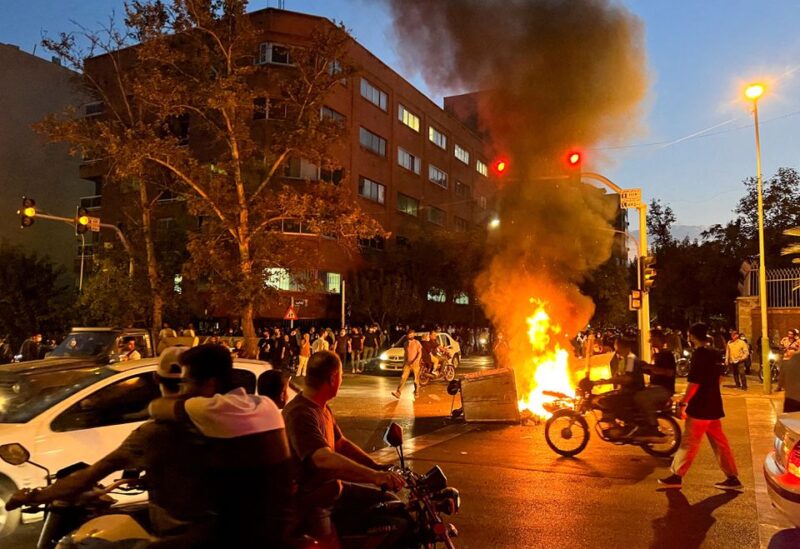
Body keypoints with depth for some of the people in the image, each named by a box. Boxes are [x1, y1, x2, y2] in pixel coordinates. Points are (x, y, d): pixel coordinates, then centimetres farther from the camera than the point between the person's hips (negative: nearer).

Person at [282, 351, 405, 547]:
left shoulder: (323, 408, 8)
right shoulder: (301, 413, -25)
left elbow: (341, 444, 14)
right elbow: (324, 459, -39)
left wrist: (379, 467, 3)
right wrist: (374, 475, -47)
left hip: (331, 487, 9)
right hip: (309, 498, -9)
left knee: (388, 502, 8)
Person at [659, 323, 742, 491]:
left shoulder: (698, 355, -18)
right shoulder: (713, 354, 8)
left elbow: (694, 383, -21)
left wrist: (683, 402, -13)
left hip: (700, 408, -8)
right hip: (713, 406, 8)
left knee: (689, 444, -1)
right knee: (720, 443, 13)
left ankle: (677, 476, 6)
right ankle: (732, 478, 16)